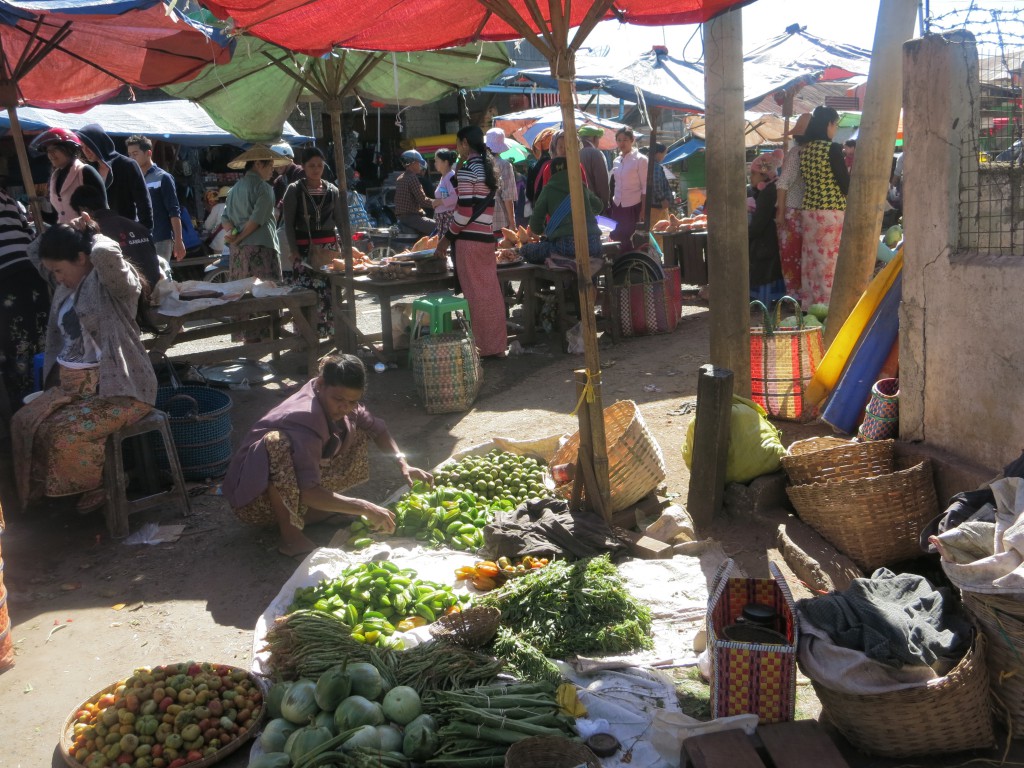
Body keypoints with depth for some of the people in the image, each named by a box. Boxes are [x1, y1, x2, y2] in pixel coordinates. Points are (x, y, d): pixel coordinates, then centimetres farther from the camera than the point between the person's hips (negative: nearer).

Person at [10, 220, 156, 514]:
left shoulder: (113, 282, -14)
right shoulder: (69, 286, 12)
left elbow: (106, 253, -38)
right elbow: (34, 252, 28)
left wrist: (93, 235, -14)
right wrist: (66, 232, 8)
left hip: (116, 388, -9)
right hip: (72, 384, 9)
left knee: (65, 433, -24)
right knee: (23, 423, 0)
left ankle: (106, 483, 3)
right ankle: (50, 487, 18)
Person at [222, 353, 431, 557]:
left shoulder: (338, 403, -10)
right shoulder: (305, 420, -33)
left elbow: (377, 430, 6)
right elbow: (308, 493, -39)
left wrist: (403, 463, -10)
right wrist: (365, 508, -40)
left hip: (295, 489, 8)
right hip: (254, 499, -8)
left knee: (356, 432, 3)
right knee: (276, 442, -39)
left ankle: (311, 512, 2)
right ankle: (291, 535, -23)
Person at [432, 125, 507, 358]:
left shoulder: (467, 170, -12)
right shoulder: (488, 167, 13)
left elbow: (465, 211, -16)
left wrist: (447, 238, -7)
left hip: (469, 239, -8)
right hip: (487, 237, 8)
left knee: (475, 294, -2)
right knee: (491, 291, 9)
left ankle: (482, 347, 3)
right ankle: (497, 345, 15)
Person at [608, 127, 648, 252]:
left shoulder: (640, 160, -7)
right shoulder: (616, 161, 9)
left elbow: (645, 187, -9)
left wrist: (643, 209, -13)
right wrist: (611, 204, 11)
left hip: (633, 207, -5)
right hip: (617, 206, 5)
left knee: (626, 239, -2)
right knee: (617, 238, 6)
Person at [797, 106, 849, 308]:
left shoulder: (805, 149, 7)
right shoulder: (832, 148, -12)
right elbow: (845, 183, -10)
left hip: (809, 209, 7)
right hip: (832, 210, -7)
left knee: (811, 259, 11)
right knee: (830, 260, -1)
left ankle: (809, 303, 17)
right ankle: (827, 304, 3)